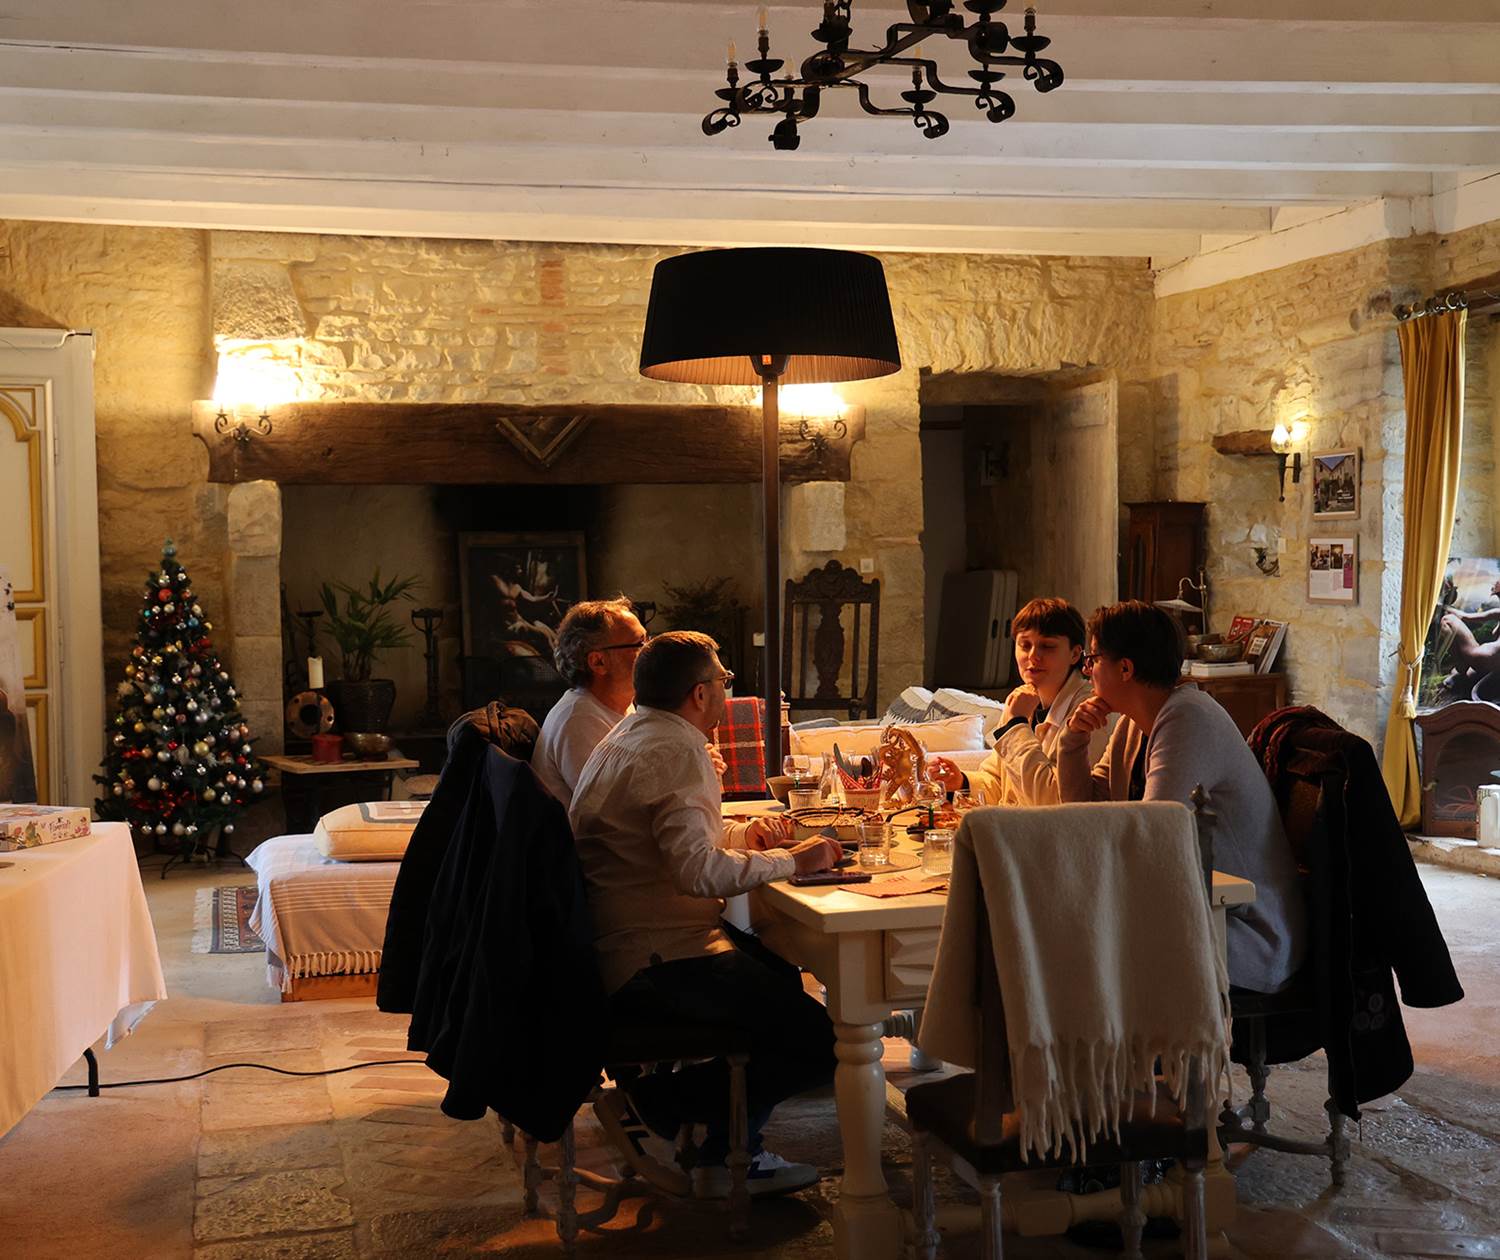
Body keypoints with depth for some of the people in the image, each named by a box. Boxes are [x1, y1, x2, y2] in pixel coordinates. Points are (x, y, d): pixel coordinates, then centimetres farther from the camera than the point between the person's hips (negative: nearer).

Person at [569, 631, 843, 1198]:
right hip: (656, 962, -11)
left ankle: (726, 1155, 22)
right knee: (819, 1044, -13)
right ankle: (651, 1103, -3)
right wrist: (791, 860, -17)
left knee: (781, 977, 26)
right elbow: (697, 870, -30)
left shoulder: (629, 738, 17)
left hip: (616, 948, 11)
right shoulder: (676, 751, -17)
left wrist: (744, 834, 17)